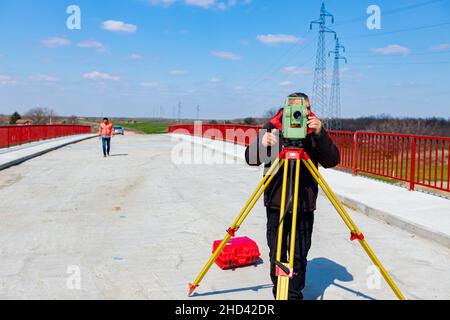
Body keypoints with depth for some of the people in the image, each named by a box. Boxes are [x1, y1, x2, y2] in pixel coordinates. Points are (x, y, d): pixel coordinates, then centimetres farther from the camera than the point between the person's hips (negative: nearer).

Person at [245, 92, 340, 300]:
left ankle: (295, 295, 19)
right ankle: (279, 293, 24)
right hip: (276, 203, 0)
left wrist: (321, 134, -24)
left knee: (300, 256, 3)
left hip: (305, 205, 0)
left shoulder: (314, 130, 0)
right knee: (277, 254, 6)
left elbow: (332, 161, -10)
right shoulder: (273, 128, 0)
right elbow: (251, 159, -4)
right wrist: (262, 144, -25)